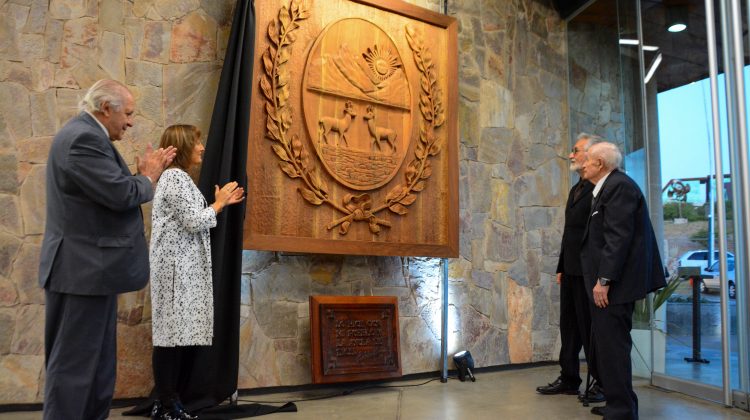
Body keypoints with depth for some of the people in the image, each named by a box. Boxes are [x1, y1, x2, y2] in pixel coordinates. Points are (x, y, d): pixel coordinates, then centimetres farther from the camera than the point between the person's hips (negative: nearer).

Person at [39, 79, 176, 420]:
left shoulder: (86, 135, 15)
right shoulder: (83, 138, -18)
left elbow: (112, 190, 15)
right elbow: (122, 195, -24)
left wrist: (145, 173, 7)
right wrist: (148, 177, -5)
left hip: (90, 268, 11)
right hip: (83, 269, -11)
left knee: (97, 362, 17)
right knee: (74, 363, -1)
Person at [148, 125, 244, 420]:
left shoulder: (177, 177, 20)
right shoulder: (175, 178, -12)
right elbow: (195, 223, -18)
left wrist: (220, 203, 16)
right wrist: (219, 203, -4)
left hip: (183, 266, 10)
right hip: (177, 266, -10)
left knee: (177, 334, 11)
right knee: (173, 333, -5)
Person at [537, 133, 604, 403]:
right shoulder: (576, 189, 17)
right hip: (571, 270, 9)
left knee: (590, 328, 2)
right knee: (569, 327, 13)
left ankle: (602, 382, 17)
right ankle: (568, 379, 23)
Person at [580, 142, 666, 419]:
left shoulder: (619, 186, -14)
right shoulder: (608, 187, 17)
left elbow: (619, 238, -21)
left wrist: (603, 280, -21)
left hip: (613, 283, -10)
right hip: (610, 281, 10)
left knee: (612, 347, -5)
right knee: (609, 345, 16)